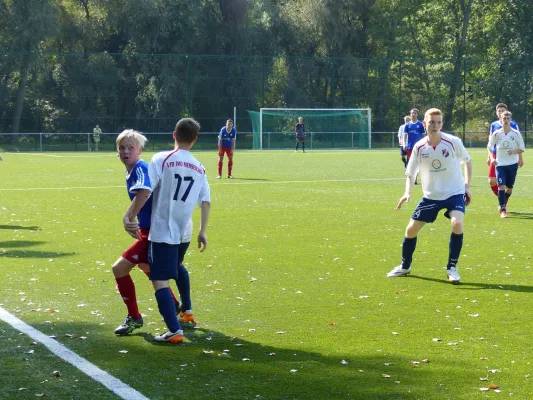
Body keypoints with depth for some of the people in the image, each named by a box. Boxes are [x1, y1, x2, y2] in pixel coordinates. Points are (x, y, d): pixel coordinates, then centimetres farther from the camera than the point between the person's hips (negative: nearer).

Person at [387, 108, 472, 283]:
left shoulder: (453, 142, -14)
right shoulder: (419, 147, -8)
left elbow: (467, 161, 4)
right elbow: (410, 173, 1)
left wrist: (467, 185, -3)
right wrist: (407, 192, -17)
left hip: (454, 193, -3)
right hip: (431, 195, 3)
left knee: (457, 224, -28)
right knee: (411, 229, 2)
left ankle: (452, 268, -11)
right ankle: (404, 266, 28)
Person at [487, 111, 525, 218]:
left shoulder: (516, 133, -3)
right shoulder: (496, 134, -2)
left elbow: (522, 149, 2)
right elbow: (489, 147, 8)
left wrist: (513, 151, -18)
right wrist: (492, 158, -8)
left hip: (513, 164, 1)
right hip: (500, 164, -1)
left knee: (509, 188, 9)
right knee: (501, 186, -15)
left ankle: (502, 205, 34)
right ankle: (503, 210, -7)